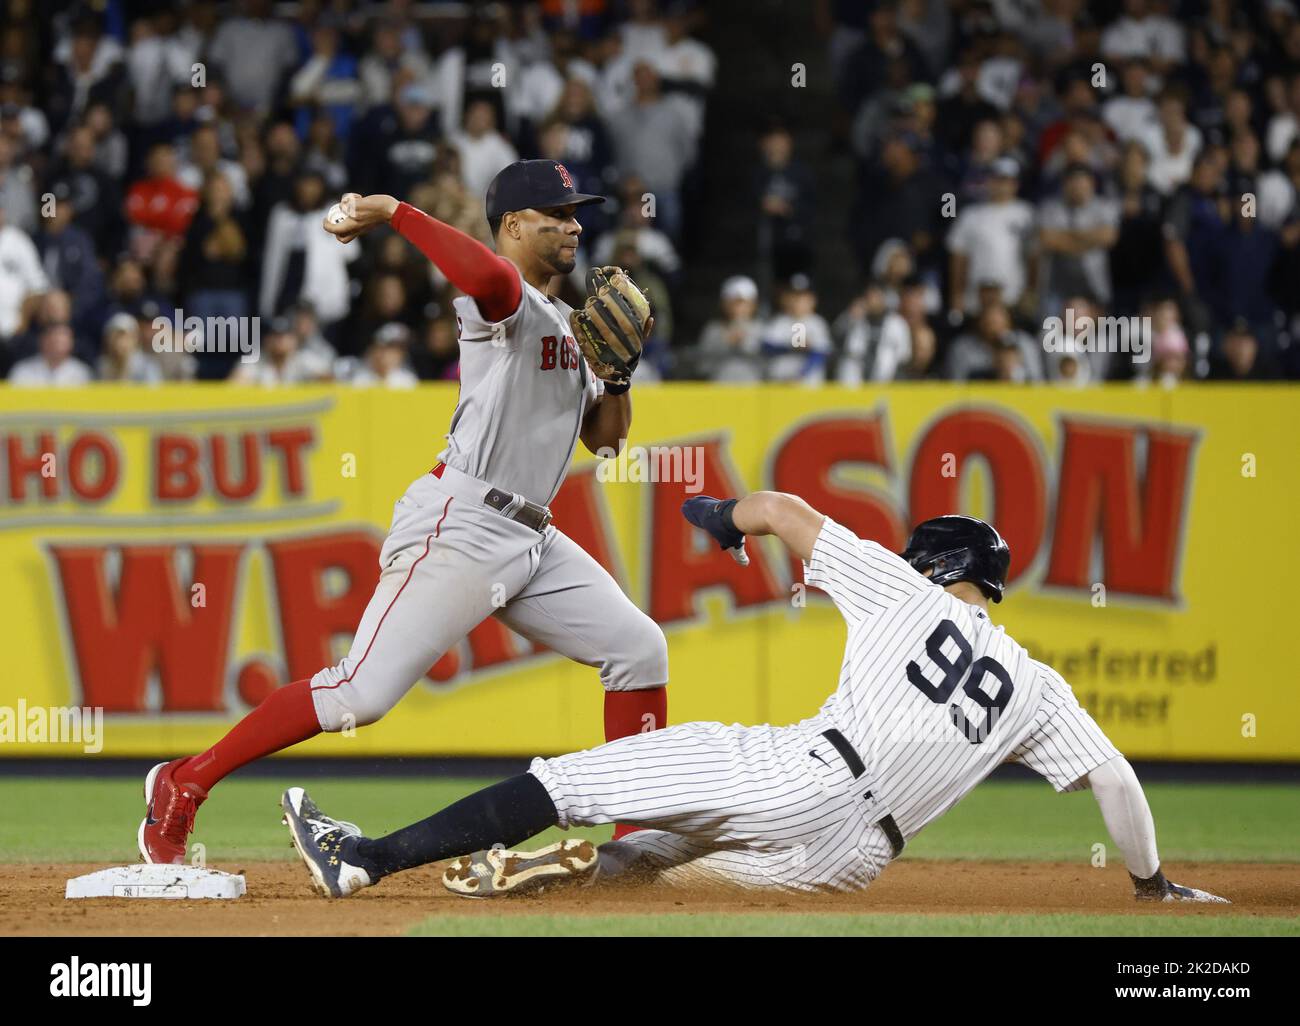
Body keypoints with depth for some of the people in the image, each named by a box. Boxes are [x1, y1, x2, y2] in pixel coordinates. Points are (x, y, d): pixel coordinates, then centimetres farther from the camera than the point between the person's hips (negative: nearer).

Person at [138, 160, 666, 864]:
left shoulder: (565, 326, 22)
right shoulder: (504, 297, -7)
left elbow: (605, 438, 23)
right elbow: (485, 275, -34)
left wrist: (618, 369, 6)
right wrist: (393, 213, -27)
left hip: (532, 541, 9)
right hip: (459, 524, -9)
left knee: (639, 648, 5)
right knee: (361, 692, -16)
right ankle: (184, 784, -7)